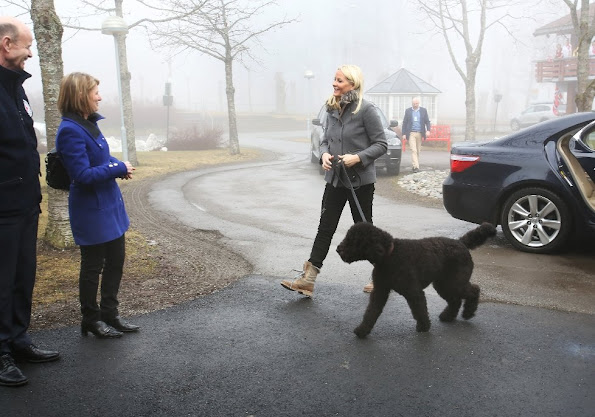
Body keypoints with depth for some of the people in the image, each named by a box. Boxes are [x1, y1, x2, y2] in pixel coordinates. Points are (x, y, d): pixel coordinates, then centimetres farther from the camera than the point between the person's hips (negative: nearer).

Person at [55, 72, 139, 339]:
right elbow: (83, 175, -24)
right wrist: (119, 168, -17)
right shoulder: (70, 130, -20)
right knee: (93, 266, 6)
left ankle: (109, 314, 31)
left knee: (116, 260, 16)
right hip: (92, 212, -9)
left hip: (109, 206, 9)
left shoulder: (88, 124, 8)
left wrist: (119, 167, 1)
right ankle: (91, 320, 24)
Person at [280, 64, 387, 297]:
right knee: (325, 228, 5)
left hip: (360, 180, -6)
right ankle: (307, 279, 7)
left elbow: (381, 144, -10)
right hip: (335, 179, 6)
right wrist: (324, 153, -6)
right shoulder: (332, 109, 7)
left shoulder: (365, 110, -12)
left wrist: (358, 158, -22)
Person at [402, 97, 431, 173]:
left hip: (420, 133, 2)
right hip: (411, 133, -2)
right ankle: (416, 166, -17)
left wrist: (428, 130, -10)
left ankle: (415, 165, 19)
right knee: (413, 150, -12)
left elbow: (427, 121, 7)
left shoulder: (423, 110, 8)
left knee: (418, 151, 7)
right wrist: (404, 134, 0)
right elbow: (404, 123, 6)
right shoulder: (408, 111, 5)